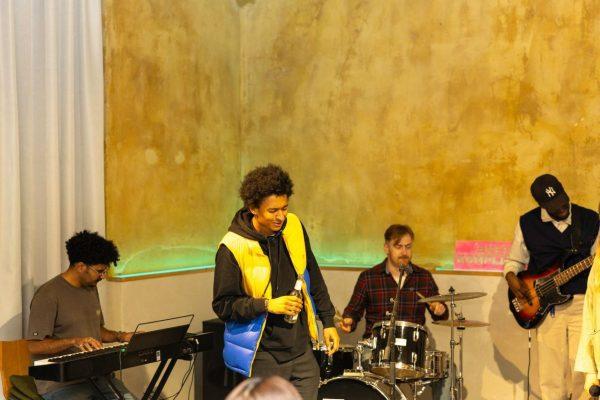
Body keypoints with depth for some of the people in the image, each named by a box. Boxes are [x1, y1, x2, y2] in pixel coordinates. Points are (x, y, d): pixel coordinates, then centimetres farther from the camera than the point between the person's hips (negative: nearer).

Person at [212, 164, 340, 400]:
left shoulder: (293, 226, 1)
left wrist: (328, 321, 13)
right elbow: (223, 305, -11)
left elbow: (313, 278, 13)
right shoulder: (232, 248, -15)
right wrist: (267, 305, -21)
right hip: (264, 356, -5)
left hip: (301, 349, 5)